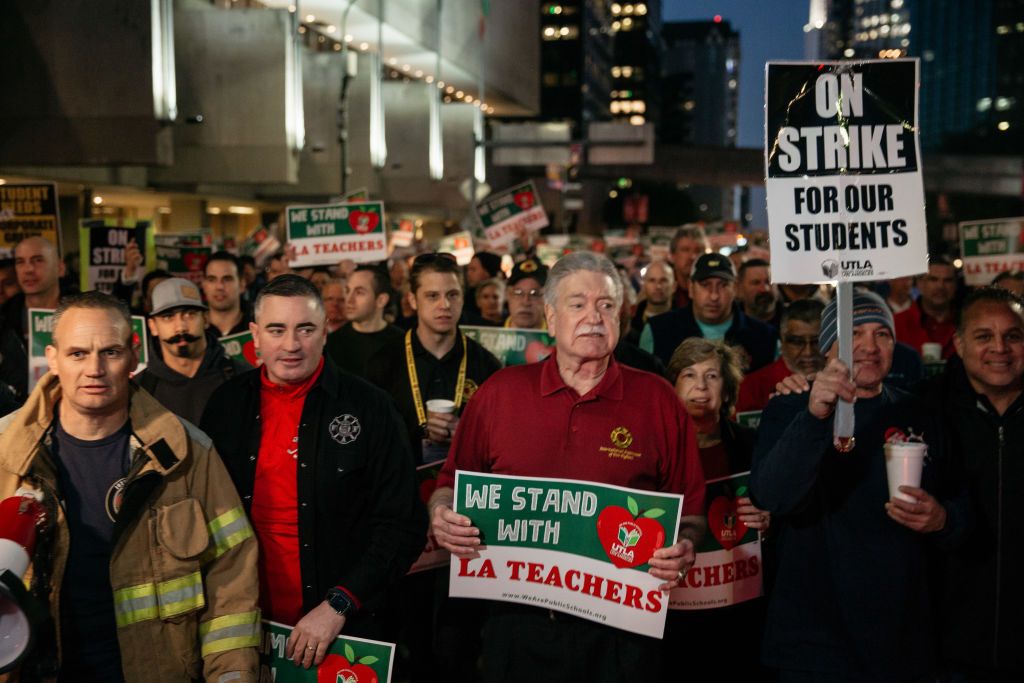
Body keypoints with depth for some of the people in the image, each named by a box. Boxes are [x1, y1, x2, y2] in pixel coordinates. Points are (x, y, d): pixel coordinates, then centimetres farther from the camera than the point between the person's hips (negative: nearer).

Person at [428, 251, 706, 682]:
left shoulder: (657, 401, 1)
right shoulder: (500, 392, 3)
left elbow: (691, 510, 5)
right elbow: (452, 483, 11)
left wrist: (683, 549, -15)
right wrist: (443, 515, -10)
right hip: (517, 624, 1)